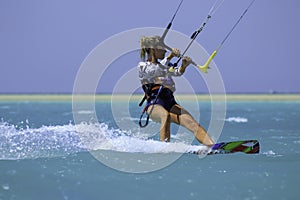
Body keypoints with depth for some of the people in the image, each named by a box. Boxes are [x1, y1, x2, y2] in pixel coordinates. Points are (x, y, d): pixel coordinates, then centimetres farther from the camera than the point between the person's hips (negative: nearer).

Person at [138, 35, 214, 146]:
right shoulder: (142, 66, 7)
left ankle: (212, 145, -34)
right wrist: (170, 56, -28)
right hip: (154, 104, -5)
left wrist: (184, 65, -19)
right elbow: (154, 71, -17)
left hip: (170, 103, 5)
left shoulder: (165, 65, 24)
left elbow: (177, 72, 4)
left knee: (190, 121, -19)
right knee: (166, 115, -39)